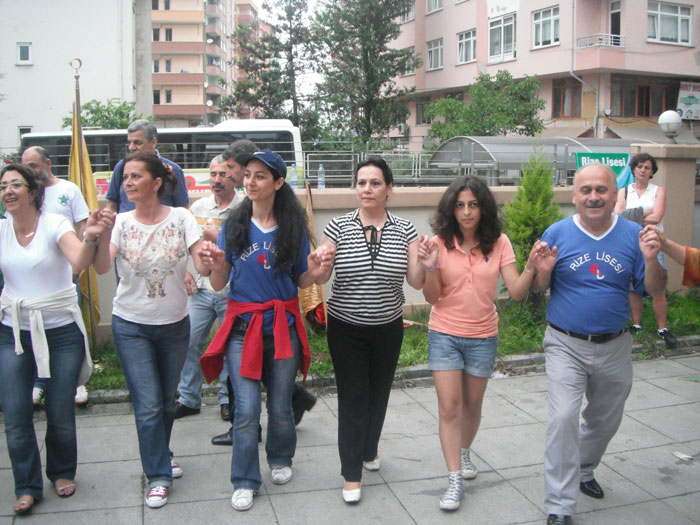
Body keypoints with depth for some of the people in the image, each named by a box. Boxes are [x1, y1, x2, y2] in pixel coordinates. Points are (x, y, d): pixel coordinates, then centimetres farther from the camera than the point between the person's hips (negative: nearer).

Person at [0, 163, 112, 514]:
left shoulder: (54, 225, -10)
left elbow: (79, 262, -29)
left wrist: (90, 237, -48)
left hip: (61, 330, -3)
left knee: (60, 413, 5)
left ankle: (62, 472, 31)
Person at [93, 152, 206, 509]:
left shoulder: (181, 218, -6)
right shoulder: (122, 222, -6)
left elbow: (203, 265, -15)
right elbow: (101, 268, -19)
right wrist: (103, 234, -37)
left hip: (174, 323, 1)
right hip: (131, 325, -1)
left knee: (166, 400, 16)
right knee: (148, 405, -2)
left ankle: (160, 455, 42)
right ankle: (158, 476, 16)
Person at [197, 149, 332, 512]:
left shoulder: (293, 226, -1)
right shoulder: (234, 225, -1)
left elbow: (301, 282, 5)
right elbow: (218, 284, 0)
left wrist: (314, 272, -16)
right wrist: (217, 265, -21)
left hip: (283, 325, 0)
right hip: (243, 326, 0)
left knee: (280, 406, 12)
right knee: (246, 410, 0)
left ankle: (280, 459, 40)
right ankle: (245, 482, 16)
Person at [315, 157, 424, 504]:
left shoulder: (404, 230, -3)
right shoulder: (339, 227, -7)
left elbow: (416, 282, -5)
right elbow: (320, 277, -7)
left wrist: (425, 263, -26)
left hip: (388, 327, 2)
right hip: (346, 328, -2)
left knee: (378, 393, 16)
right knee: (352, 397, 1)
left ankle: (369, 451, 42)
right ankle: (351, 475, 14)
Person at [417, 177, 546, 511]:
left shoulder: (499, 244, -5)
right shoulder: (440, 243, -9)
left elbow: (516, 292, -9)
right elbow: (432, 298, -7)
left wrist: (531, 269, -27)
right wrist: (430, 268, -25)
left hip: (483, 336, 2)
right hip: (445, 335, -1)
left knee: (472, 405, 16)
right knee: (449, 407, -4)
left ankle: (464, 452, 44)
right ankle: (455, 480, 6)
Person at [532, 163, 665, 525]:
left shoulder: (633, 235, -2)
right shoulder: (557, 233, -6)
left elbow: (654, 290, -1)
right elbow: (538, 288, -1)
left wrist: (651, 260, -20)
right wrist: (543, 271, -23)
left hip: (614, 346, 3)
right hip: (566, 345, -3)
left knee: (605, 420, 19)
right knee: (564, 418, -14)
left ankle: (583, 471, 46)